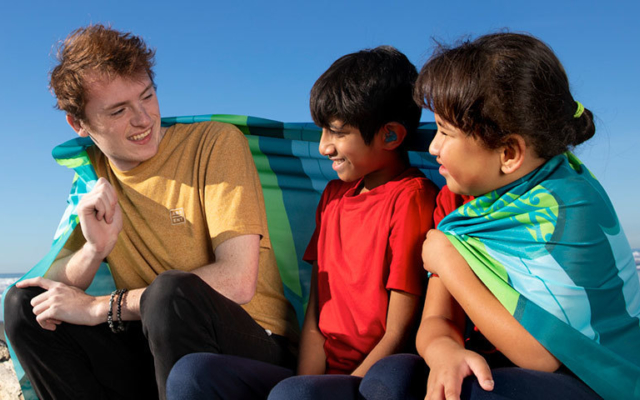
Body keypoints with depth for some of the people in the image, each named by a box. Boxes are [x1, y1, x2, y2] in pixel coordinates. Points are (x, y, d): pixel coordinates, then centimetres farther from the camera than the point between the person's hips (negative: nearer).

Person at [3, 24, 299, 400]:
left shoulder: (216, 142, -9)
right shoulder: (94, 175, 8)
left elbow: (237, 281, -20)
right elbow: (56, 289, 3)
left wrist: (101, 307, -15)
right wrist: (94, 250, -20)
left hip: (257, 350, -5)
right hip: (156, 352, 5)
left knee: (171, 291, -34)